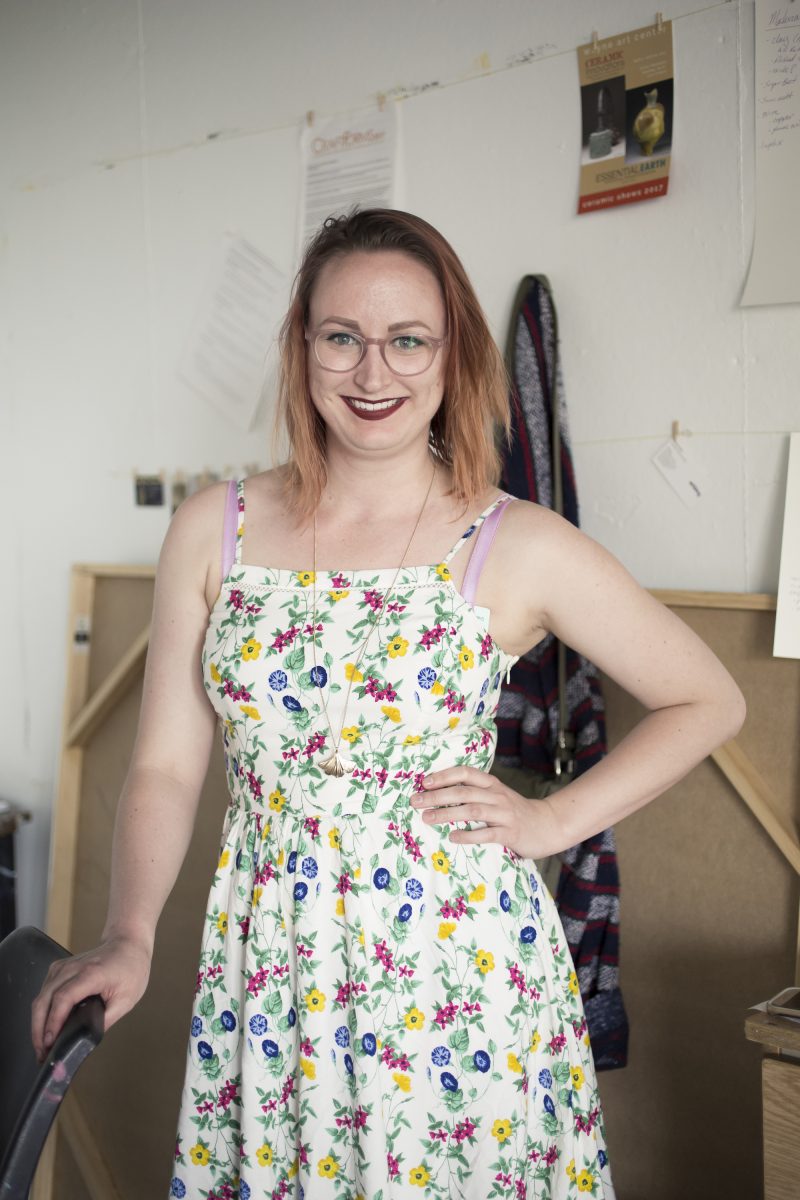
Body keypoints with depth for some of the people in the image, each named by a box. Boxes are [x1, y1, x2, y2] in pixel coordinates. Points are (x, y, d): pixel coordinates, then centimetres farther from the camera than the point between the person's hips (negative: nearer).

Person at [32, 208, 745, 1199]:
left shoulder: (521, 548, -6)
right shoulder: (212, 531, 1)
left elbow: (708, 701, 3)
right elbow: (165, 767, 2)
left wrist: (551, 822, -4)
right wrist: (129, 936, -12)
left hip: (457, 960, -2)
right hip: (266, 960, 2)